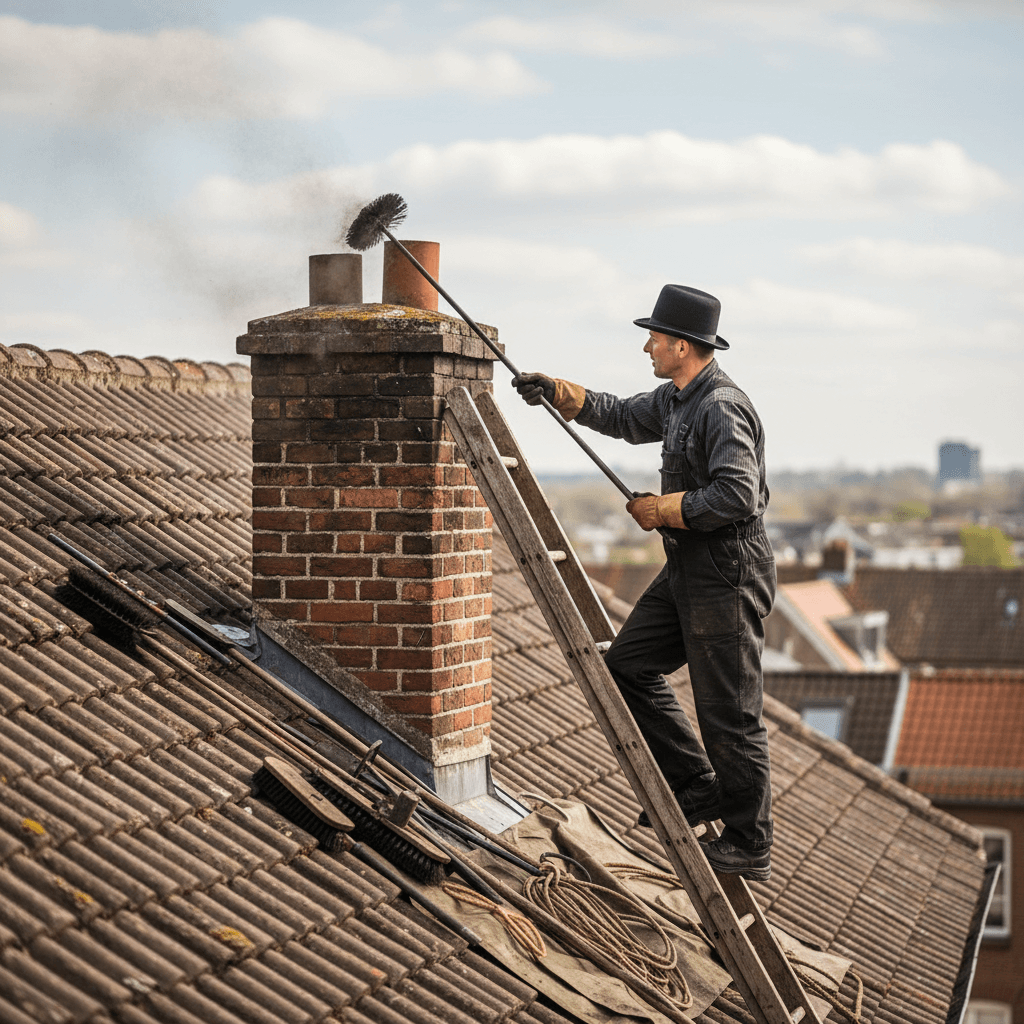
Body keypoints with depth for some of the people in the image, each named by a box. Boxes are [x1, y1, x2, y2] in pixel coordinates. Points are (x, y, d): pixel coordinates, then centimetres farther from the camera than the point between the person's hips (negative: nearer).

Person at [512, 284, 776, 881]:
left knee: (730, 717, -3)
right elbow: (625, 418, 29)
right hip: (687, 569, 10)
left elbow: (737, 496, -29)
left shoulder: (723, 410, -20)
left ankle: (750, 849, 8)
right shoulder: (677, 398, 11)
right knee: (628, 665, 12)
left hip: (727, 575, -10)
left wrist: (661, 510, -16)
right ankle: (697, 787, 18)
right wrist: (559, 393, 18)